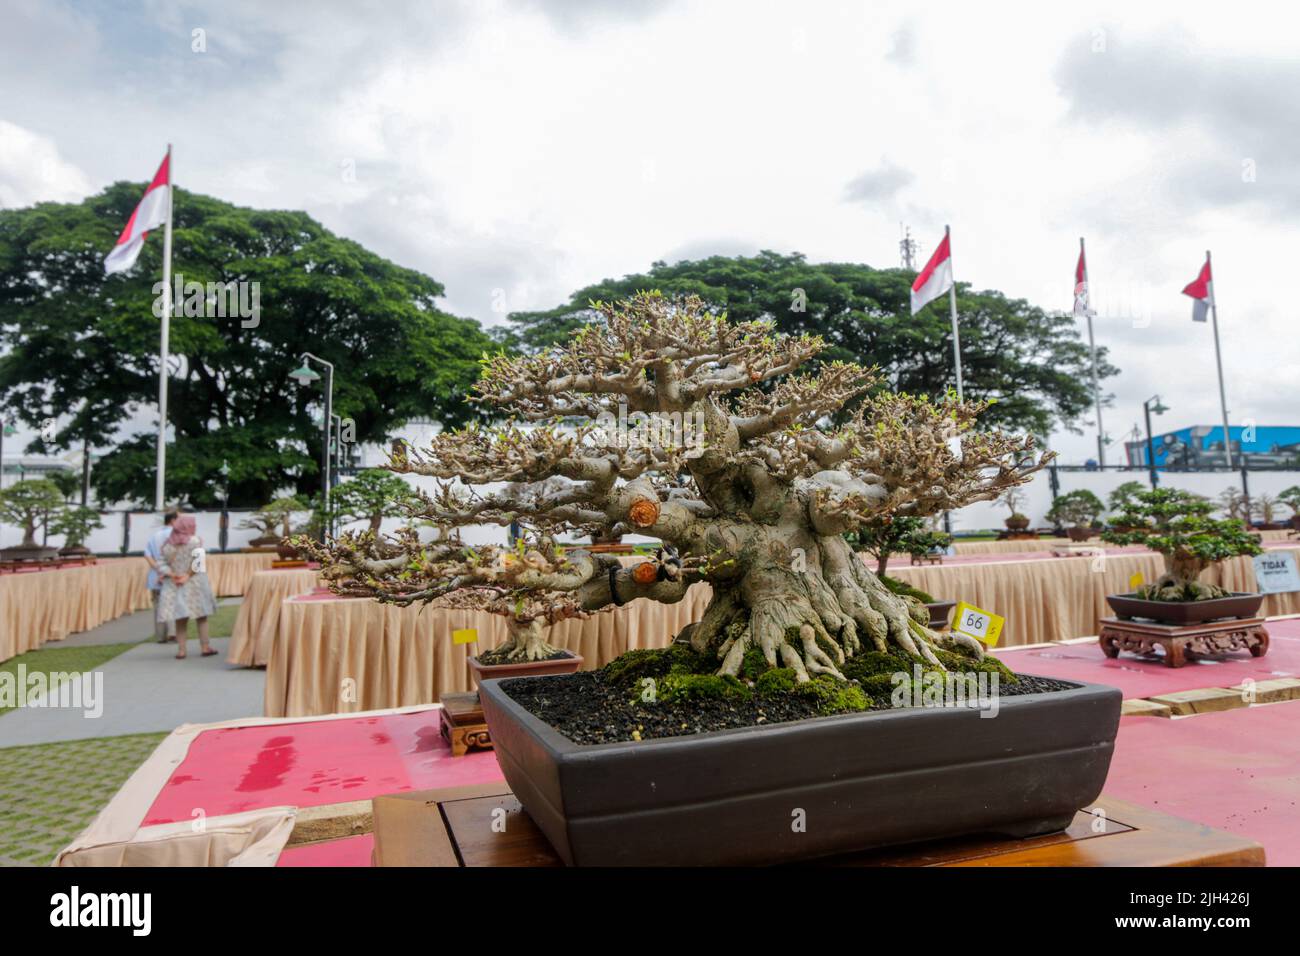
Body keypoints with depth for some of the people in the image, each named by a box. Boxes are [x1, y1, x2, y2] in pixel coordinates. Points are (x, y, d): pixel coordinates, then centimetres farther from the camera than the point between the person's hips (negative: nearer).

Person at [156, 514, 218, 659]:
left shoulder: (168, 544, 4)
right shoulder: (195, 541, -8)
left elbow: (162, 563, 0)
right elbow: (197, 561, -18)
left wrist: (171, 575, -8)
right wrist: (188, 575, -14)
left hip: (174, 585, 3)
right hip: (194, 583, -3)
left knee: (180, 618, 9)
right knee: (201, 616, 7)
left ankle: (181, 650, 7)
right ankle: (204, 647, 8)